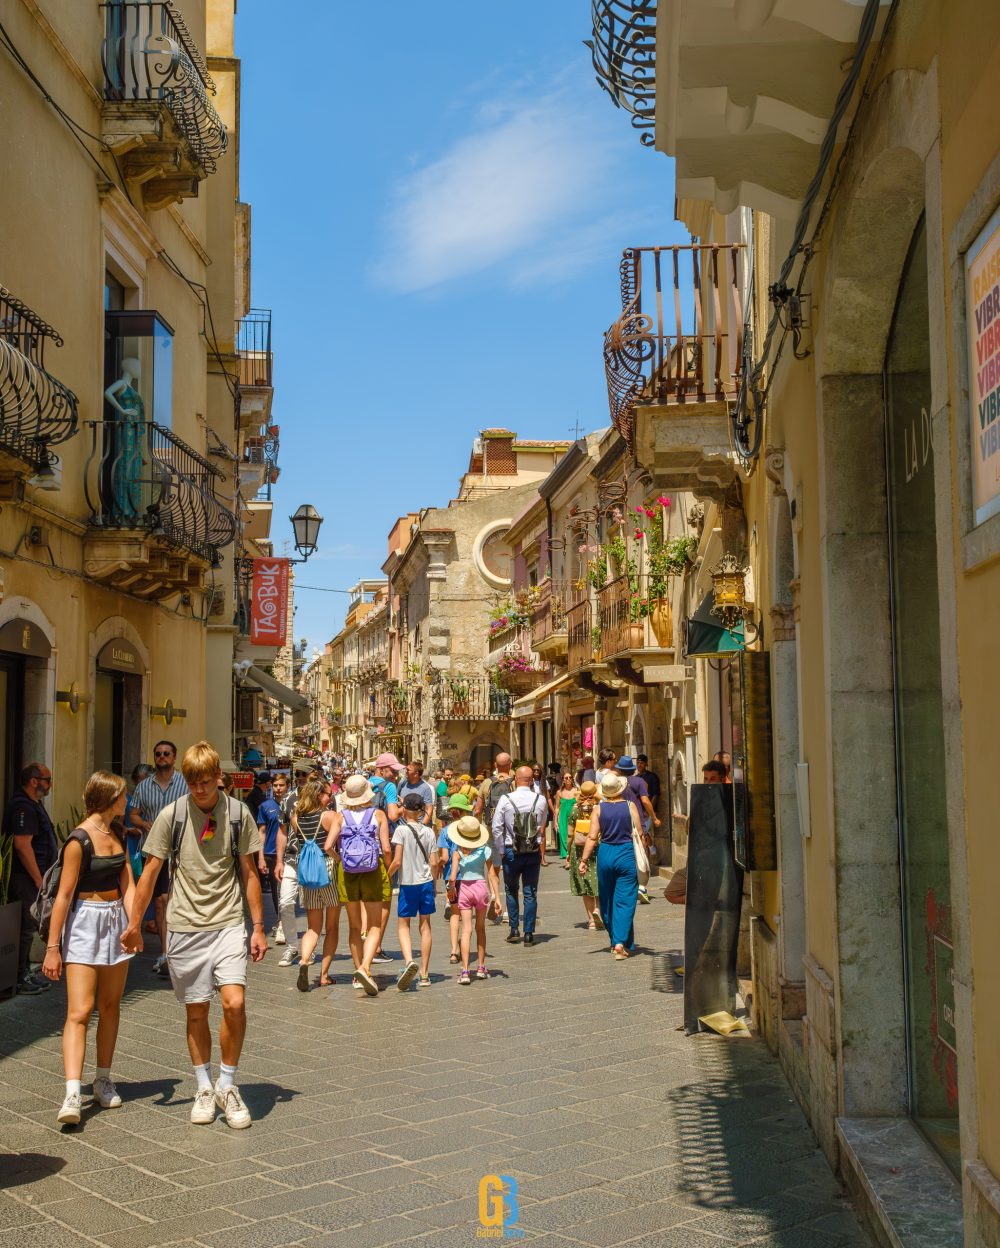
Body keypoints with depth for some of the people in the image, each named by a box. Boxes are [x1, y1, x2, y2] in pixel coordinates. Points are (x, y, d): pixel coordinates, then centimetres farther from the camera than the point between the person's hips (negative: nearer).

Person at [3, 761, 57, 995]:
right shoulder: (23, 807, -18)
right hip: (25, 879, -10)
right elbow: (22, 845, -25)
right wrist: (38, 880, -21)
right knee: (26, 927, -4)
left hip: (32, 878, 10)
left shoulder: (33, 805, 16)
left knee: (28, 927, 15)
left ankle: (24, 974, 23)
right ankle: (19, 979, 3)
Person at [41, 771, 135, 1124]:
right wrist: (53, 947, -13)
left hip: (115, 920, 7)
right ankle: (72, 1094, -18)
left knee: (110, 1005, 12)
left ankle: (103, 1081, 23)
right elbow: (64, 895, -13)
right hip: (84, 922, -7)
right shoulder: (79, 840, -14)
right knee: (80, 1010, -13)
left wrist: (134, 925, -10)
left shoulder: (118, 833, 9)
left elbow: (127, 883, 5)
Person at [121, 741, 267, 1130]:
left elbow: (248, 872, 7)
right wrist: (134, 924, 7)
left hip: (228, 925, 0)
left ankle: (227, 1086, 6)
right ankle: (204, 1089, 25)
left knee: (235, 1003, -14)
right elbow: (151, 871, 5)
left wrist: (258, 927, 6)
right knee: (196, 1011, 7)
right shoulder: (171, 815, -2)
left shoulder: (239, 814, 0)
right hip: (185, 927, 0)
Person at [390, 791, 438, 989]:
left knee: (403, 925, 8)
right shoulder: (428, 832, 3)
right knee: (425, 925, 11)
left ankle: (409, 961, -18)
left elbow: (397, 861, -14)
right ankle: (424, 974, 13)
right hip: (426, 883, 4)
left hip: (408, 884, -3)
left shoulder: (401, 830, -9)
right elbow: (434, 863, 2)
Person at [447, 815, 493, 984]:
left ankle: (465, 971, -11)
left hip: (464, 889, -1)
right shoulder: (485, 851, -3)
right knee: (480, 928, 18)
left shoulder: (458, 852, -7)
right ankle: (481, 968, 25)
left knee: (466, 930, -1)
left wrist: (451, 889, 6)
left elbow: (452, 878, -14)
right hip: (481, 887, 1)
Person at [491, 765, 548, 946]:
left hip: (511, 851, -1)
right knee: (531, 893, 8)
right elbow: (542, 829, 2)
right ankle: (529, 933, 8)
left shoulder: (505, 800, -10)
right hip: (534, 851, 1)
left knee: (511, 890, 17)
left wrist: (501, 850, 2)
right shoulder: (540, 800, -5)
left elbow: (496, 828, -8)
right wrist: (542, 854, 12)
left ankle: (514, 930, 15)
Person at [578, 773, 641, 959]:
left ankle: (615, 941, 27)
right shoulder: (630, 806, -4)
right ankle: (621, 943, -13)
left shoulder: (598, 809, -2)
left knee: (607, 901, 16)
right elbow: (639, 834, -3)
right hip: (627, 854, -2)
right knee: (625, 901, 0)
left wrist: (584, 860, -1)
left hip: (605, 854, 2)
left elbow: (592, 837, -5)